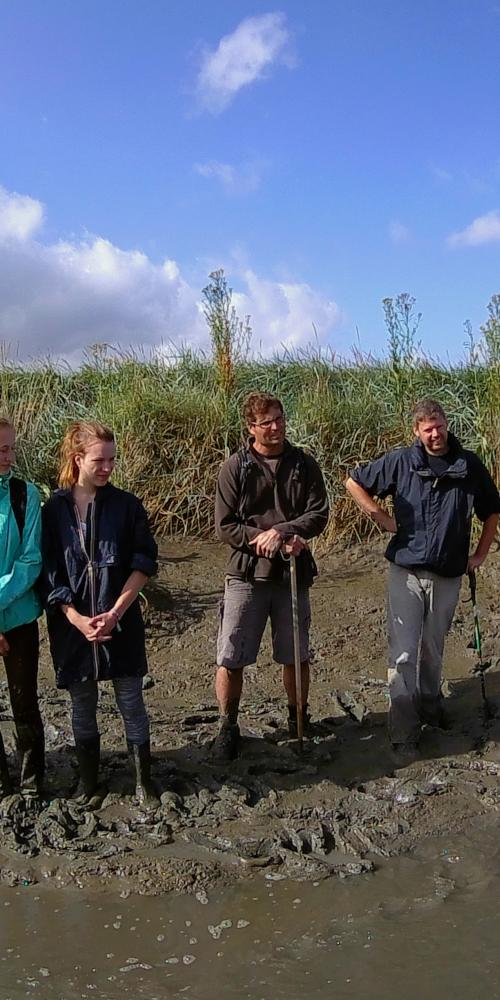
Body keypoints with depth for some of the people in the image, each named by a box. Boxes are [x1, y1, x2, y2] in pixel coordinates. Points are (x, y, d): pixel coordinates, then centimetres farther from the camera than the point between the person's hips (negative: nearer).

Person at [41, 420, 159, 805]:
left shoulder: (126, 505, -2)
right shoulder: (54, 509, -2)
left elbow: (144, 562, -4)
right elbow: (49, 573, -3)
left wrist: (115, 613, -12)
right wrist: (78, 620, -13)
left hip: (122, 623, 0)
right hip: (72, 625, 1)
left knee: (131, 702, 6)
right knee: (82, 705, 12)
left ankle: (143, 780, 21)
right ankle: (87, 781, 29)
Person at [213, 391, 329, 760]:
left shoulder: (304, 464, 2)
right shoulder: (235, 467, -3)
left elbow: (318, 515, -4)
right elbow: (225, 526, -6)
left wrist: (280, 531, -19)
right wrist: (267, 541, -16)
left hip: (293, 574, 2)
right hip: (246, 574, -2)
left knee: (296, 656, 13)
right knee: (230, 659, -2)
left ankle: (298, 718, 34)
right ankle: (228, 727, 16)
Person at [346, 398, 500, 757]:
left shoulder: (470, 466, -1)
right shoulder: (401, 462, -5)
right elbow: (354, 482, 6)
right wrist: (381, 517, -2)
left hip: (448, 575, 2)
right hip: (407, 570, -2)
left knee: (433, 649, 17)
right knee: (403, 653, -4)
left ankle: (430, 704, 39)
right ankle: (404, 732, 2)